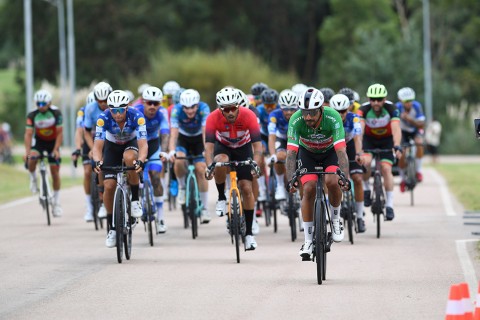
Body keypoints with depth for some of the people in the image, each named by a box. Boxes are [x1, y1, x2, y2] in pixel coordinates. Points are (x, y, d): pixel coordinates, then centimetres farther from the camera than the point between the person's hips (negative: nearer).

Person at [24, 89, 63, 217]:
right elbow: (28, 134, -23)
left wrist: (56, 150, -30)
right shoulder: (32, 115, -19)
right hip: (39, 142, 0)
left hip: (53, 143, 0)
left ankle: (56, 202, 10)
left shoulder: (56, 113, -21)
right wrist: (27, 151, -34)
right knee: (31, 159, -32)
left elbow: (59, 133, -20)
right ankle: (33, 179, -1)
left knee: (55, 172, -2)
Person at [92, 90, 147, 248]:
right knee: (109, 186, -13)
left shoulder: (136, 116, -33)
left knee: (129, 158, -37)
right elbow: (97, 145, -35)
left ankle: (135, 200, -17)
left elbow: (143, 144, -40)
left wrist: (140, 161, -59)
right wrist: (97, 161, -55)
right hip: (112, 146, 1)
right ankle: (111, 227, 4)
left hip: (131, 144, -1)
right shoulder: (103, 118, -31)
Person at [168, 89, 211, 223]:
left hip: (199, 139, 0)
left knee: (200, 170, -12)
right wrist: (171, 151, -51)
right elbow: (174, 133, -35)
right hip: (183, 139, 0)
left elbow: (205, 131, -38)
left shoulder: (204, 109, -30)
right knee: (179, 161, -29)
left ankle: (204, 209, -2)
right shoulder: (176, 110, -29)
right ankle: (182, 187, 0)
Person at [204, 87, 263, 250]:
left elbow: (257, 144, -33)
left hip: (243, 147, 0)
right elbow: (209, 145, -34)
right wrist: (209, 166, -50)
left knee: (246, 188, -9)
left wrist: (256, 165, -49)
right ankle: (221, 198, -11)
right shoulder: (213, 118, -30)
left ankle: (249, 232, 0)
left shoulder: (248, 116, -32)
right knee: (221, 161, -36)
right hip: (223, 146, 0)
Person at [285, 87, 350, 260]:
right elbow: (291, 153, -34)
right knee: (309, 189, -16)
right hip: (307, 152, 1)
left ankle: (336, 220, 1)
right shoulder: (296, 121, -32)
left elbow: (341, 151, -39)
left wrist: (345, 178, -50)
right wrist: (291, 181, -46)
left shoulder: (333, 118, -35)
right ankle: (308, 240, -6)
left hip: (330, 151, -1)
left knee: (332, 182, -27)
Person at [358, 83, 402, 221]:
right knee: (365, 162, -27)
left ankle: (389, 205, -9)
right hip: (369, 139, 0)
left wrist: (397, 147, -55)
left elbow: (396, 129, -38)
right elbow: (359, 129, -39)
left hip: (386, 140, 0)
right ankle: (366, 190, -2)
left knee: (386, 169, -14)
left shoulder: (391, 109, -27)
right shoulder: (364, 109, -28)